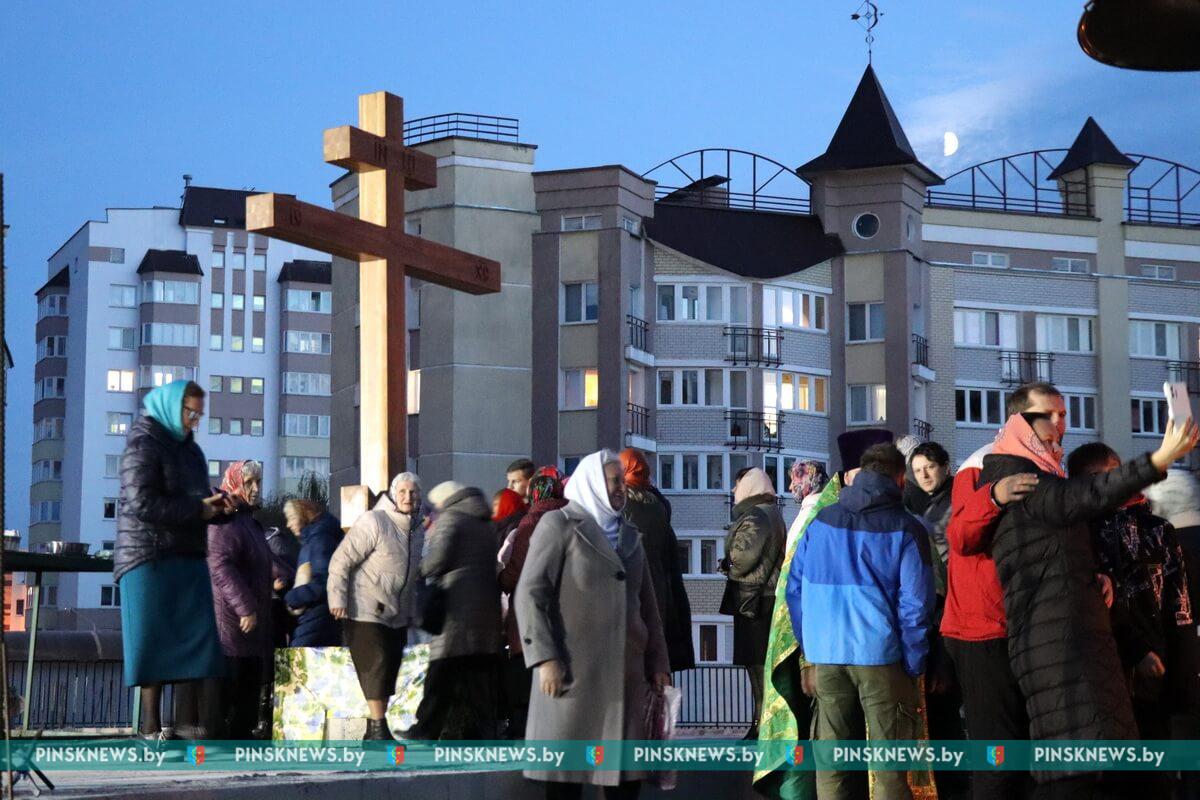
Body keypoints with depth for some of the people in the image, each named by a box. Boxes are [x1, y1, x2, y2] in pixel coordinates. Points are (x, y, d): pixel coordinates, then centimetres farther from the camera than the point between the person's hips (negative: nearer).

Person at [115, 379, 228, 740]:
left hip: (187, 557, 8)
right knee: (154, 640, -6)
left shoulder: (189, 448, 18)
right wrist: (198, 509, -15)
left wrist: (212, 502, 2)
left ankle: (187, 722, 3)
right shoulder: (143, 445, -7)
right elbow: (142, 503, -18)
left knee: (195, 637, 2)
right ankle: (151, 724, -2)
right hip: (150, 558, -8)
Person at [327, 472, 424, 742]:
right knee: (376, 670, -10)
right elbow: (341, 561, -14)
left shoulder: (417, 531, 10)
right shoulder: (372, 522, -13)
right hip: (366, 613, -7)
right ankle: (378, 728, -6)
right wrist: (338, 599, -18)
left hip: (397, 617, 8)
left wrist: (411, 612, 18)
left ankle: (376, 732, 18)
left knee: (388, 674, 10)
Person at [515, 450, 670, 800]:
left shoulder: (630, 536, 19)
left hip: (626, 670, 5)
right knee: (567, 762, -2)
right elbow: (530, 593, -7)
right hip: (573, 668, -5)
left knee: (626, 766, 4)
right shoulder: (558, 524, 1)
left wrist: (658, 663, 9)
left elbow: (647, 605, 19)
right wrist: (545, 658, -15)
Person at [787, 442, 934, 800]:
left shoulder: (820, 522, 8)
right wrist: (913, 667, -1)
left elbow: (795, 589, 10)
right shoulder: (904, 529, -4)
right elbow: (915, 604, -8)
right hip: (880, 655, -3)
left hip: (825, 654, 4)